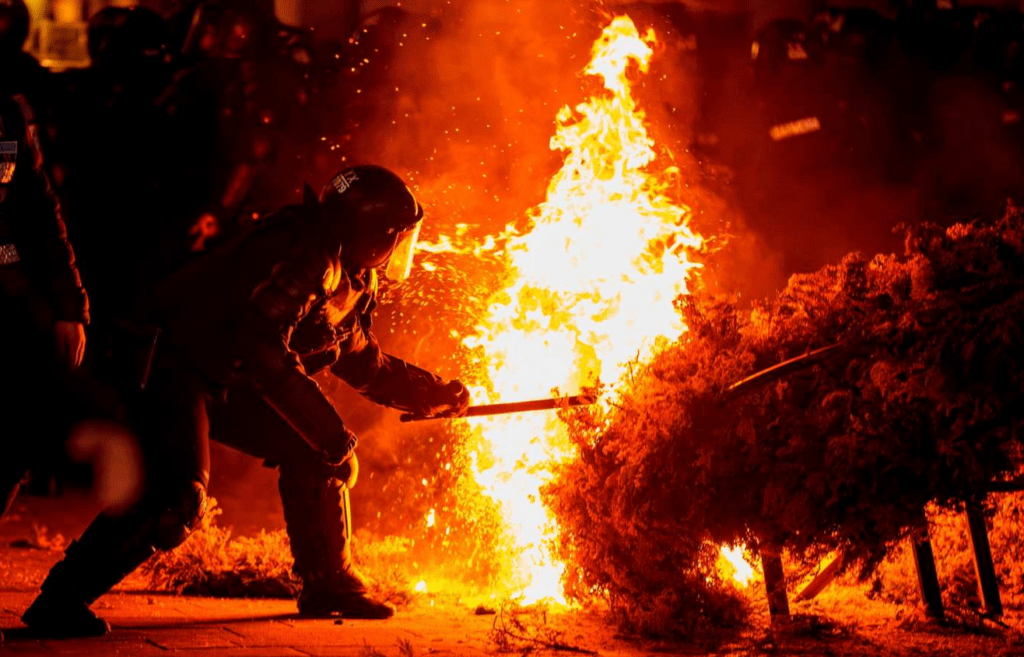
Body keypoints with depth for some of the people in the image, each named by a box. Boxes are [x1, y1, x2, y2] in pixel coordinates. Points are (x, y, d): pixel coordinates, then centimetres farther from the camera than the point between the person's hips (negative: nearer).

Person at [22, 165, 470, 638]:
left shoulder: (349, 281, 10)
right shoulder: (304, 255, -22)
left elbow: (366, 365, 24)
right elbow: (264, 351, -30)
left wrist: (434, 394, 16)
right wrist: (333, 434, -25)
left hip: (227, 381, 10)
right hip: (174, 368, -10)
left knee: (309, 452, 7)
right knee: (178, 496, -27)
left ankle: (328, 585, 20)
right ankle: (61, 600, -16)